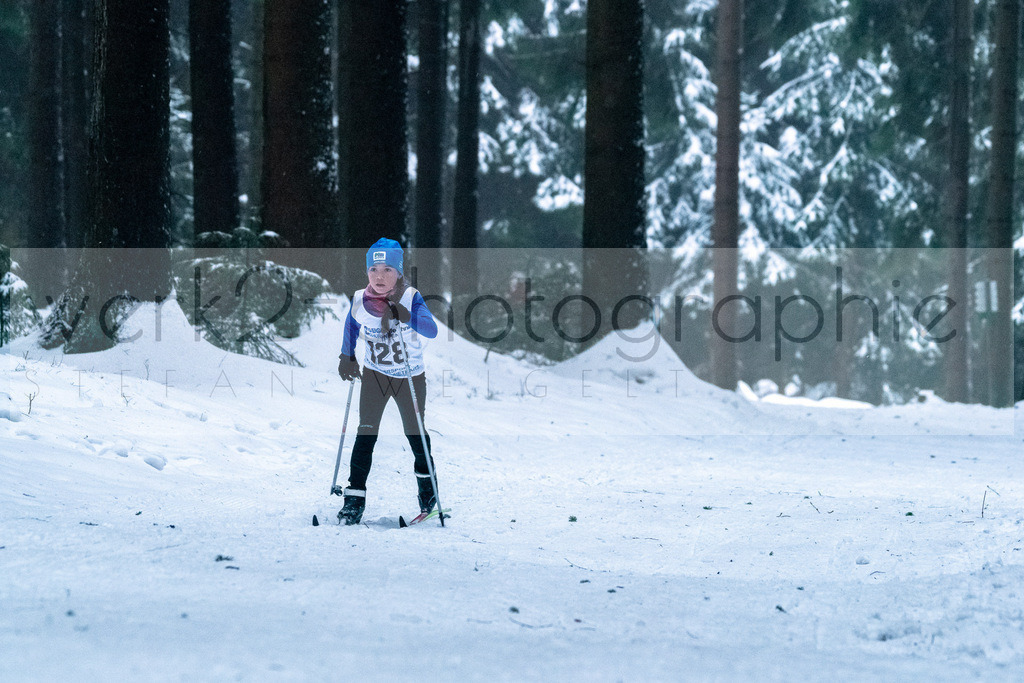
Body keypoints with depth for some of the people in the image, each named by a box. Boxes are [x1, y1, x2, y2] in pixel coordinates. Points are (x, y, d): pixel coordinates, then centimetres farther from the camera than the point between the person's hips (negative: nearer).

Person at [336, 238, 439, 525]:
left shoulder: (410, 299, -22)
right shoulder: (360, 300, -12)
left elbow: (431, 330, -38)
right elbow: (351, 325, 11)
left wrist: (405, 316, -52)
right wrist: (347, 357, 12)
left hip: (410, 377, -2)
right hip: (375, 374, 2)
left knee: (414, 433, 11)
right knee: (366, 432, -7)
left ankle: (426, 479, 37)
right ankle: (355, 496, -6)